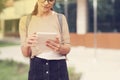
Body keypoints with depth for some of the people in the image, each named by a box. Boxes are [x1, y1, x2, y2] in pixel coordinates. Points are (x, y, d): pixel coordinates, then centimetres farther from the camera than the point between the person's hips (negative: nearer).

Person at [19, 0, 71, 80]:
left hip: (59, 67, 0)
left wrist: (60, 48, -19)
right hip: (36, 68, 0)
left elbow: (68, 48, 1)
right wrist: (27, 45, -19)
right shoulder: (25, 20, 1)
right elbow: (25, 53, 1)